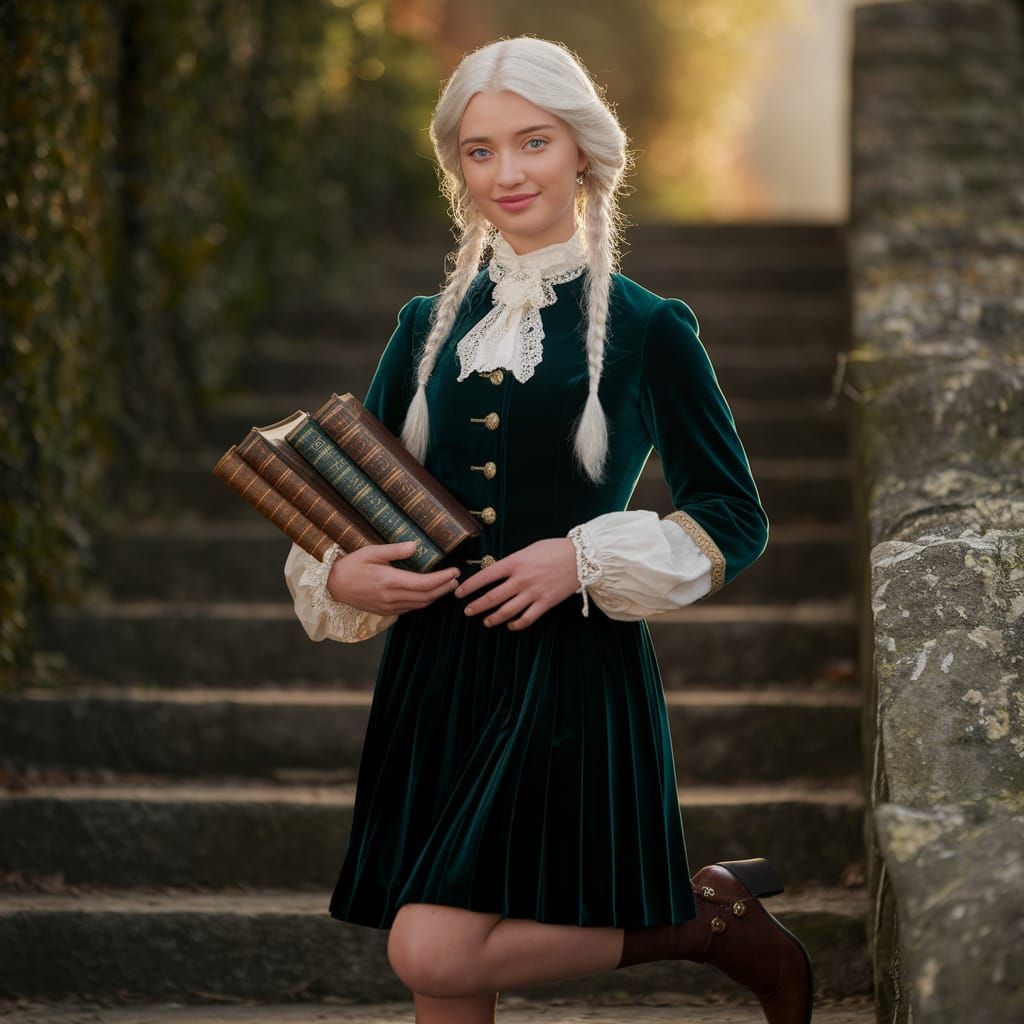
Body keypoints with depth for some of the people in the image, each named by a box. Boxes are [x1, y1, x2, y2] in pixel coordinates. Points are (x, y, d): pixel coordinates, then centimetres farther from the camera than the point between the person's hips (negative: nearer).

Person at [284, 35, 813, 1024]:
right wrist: (340, 575, -6)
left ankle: (707, 913, 4)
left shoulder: (646, 330, -2)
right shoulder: (429, 326, 10)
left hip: (572, 670, -5)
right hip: (434, 670, 5)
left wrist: (585, 559, -13)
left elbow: (735, 519, 1)